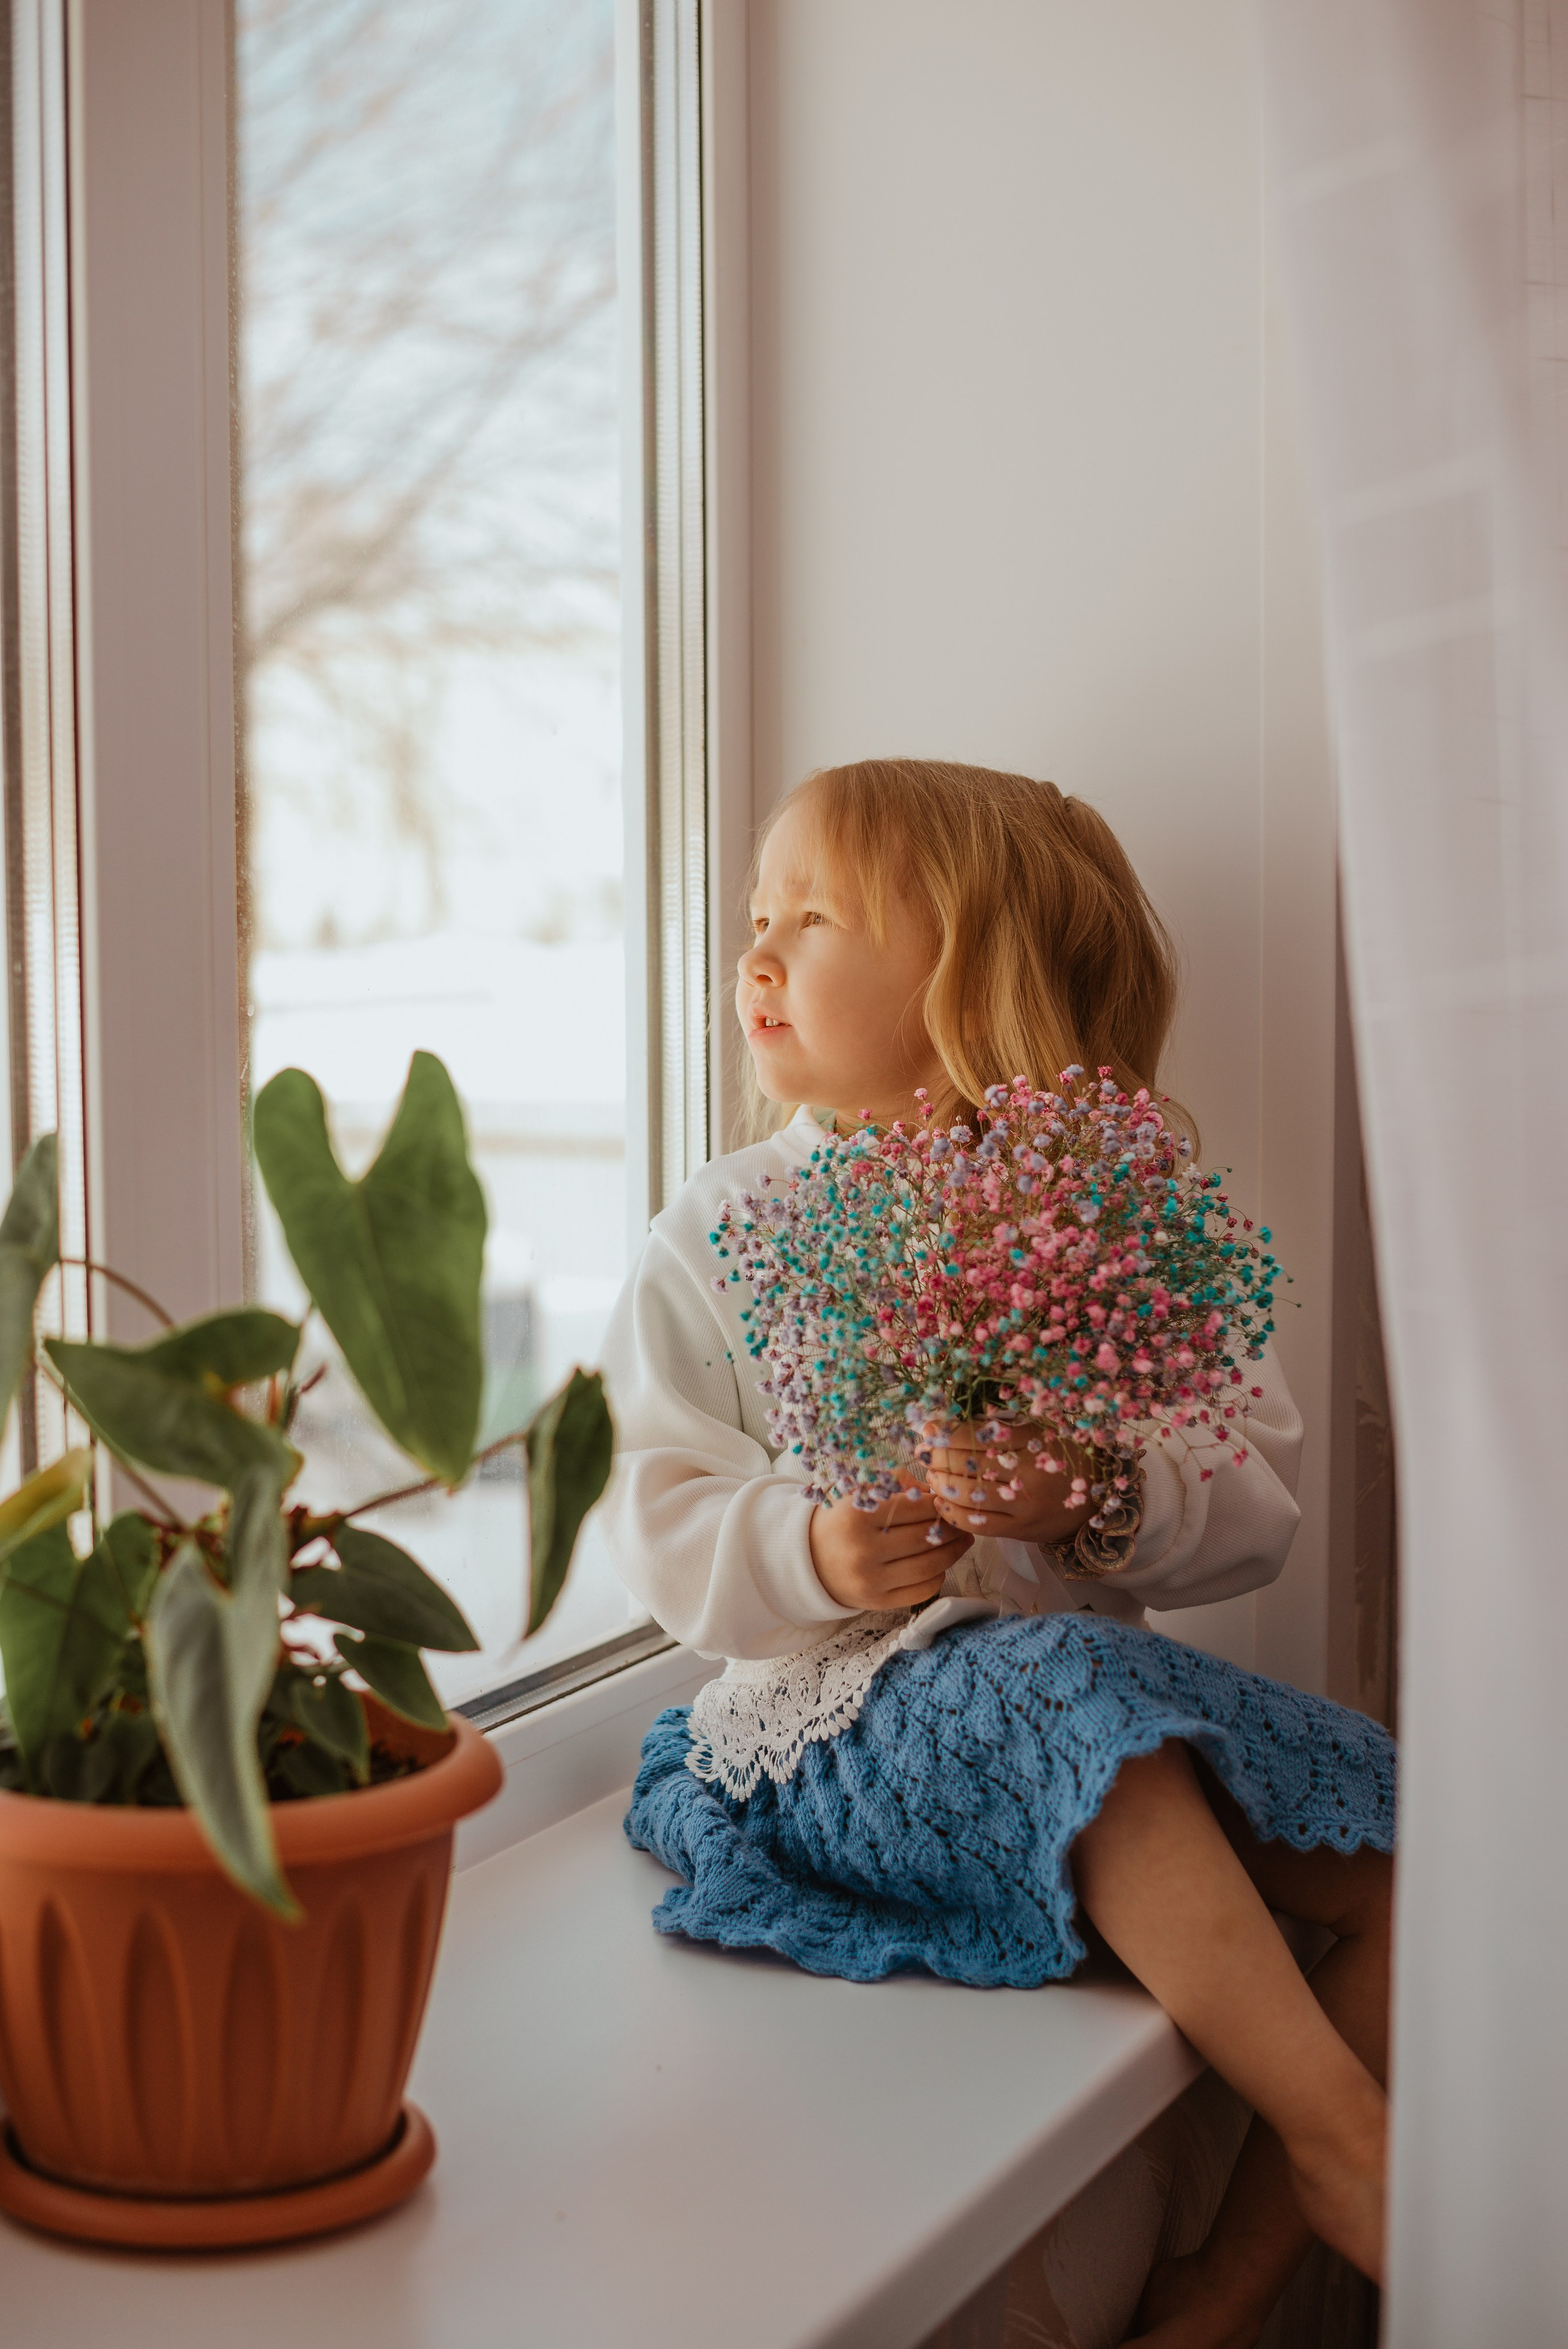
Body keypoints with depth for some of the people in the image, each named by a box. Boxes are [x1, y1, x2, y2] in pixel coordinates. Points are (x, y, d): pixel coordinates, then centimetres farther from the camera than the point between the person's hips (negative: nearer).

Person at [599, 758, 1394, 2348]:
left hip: (1099, 1661, 4)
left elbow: (1255, 1501, 2)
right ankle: (1342, 2134, -24)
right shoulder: (723, 1237, 3)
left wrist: (1105, 1501, -20)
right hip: (838, 1693, -3)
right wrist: (812, 1555, -22)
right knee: (1062, 1693, -36)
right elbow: (658, 1521, -1)